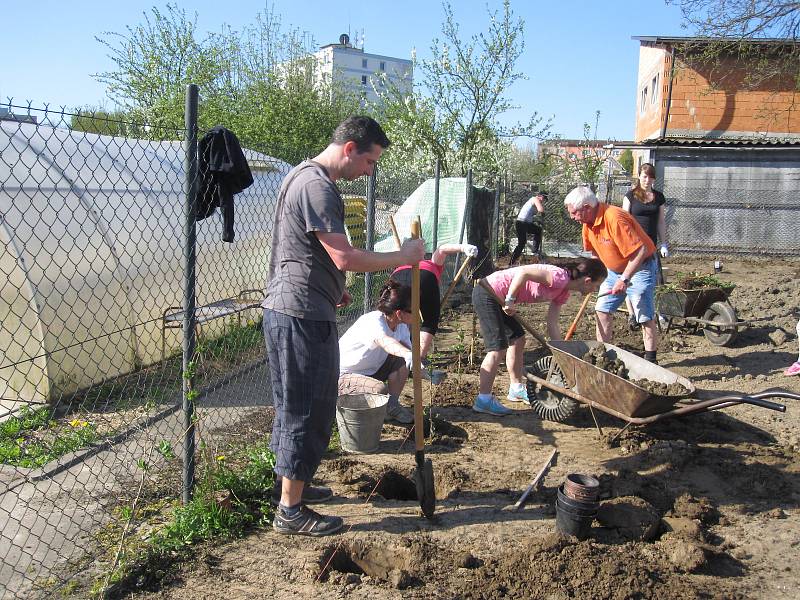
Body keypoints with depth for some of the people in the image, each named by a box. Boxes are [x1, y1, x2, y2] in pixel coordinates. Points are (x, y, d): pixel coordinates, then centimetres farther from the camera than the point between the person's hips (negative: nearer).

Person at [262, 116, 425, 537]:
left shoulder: (304, 176, 16)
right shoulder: (317, 186, -18)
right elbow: (346, 257, -24)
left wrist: (333, 288, 28)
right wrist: (404, 256, -14)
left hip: (286, 310, 11)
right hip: (303, 316, -11)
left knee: (293, 405, 20)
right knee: (308, 411, -2)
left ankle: (287, 481, 35)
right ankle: (291, 511, 8)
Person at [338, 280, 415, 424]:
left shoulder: (401, 326, -5)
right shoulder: (373, 321, -32)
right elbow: (384, 341, -54)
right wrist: (408, 354, -73)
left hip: (369, 370, 8)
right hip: (342, 375, -8)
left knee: (402, 361, -11)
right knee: (380, 390, -32)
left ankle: (392, 406, 1)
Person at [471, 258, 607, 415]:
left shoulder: (563, 293, 9)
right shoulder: (560, 278, -20)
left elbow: (552, 325, 9)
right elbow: (523, 272, -31)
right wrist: (510, 300, -24)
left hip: (497, 297, 10)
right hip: (487, 294, -10)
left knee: (517, 339, 16)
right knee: (498, 347, -11)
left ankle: (517, 389, 29)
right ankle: (483, 399, -5)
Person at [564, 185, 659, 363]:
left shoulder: (614, 219, -30)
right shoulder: (588, 222, -3)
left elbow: (640, 251, -31)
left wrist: (624, 279, -28)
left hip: (639, 268, -8)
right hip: (614, 269, 9)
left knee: (645, 317, -5)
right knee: (602, 310, 7)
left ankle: (650, 360, 5)